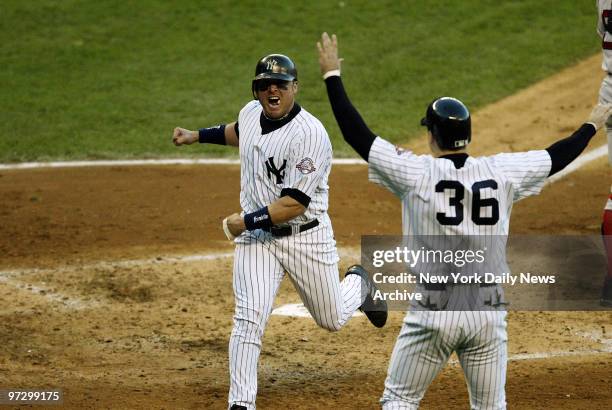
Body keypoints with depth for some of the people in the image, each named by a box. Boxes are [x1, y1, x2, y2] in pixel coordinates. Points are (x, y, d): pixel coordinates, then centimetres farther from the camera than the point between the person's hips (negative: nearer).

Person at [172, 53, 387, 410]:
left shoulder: (310, 135, -24)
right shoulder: (251, 113, -2)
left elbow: (294, 204, -26)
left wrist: (246, 221, -22)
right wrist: (198, 135, 22)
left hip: (306, 236, -4)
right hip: (256, 237, 4)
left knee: (333, 320, 14)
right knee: (249, 319, -13)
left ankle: (359, 283, 49)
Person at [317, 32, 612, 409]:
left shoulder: (417, 173, -9)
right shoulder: (501, 172, -1)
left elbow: (356, 134, -5)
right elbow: (557, 156, 14)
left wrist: (332, 75, 4)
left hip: (433, 309, -3)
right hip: (488, 309, 3)